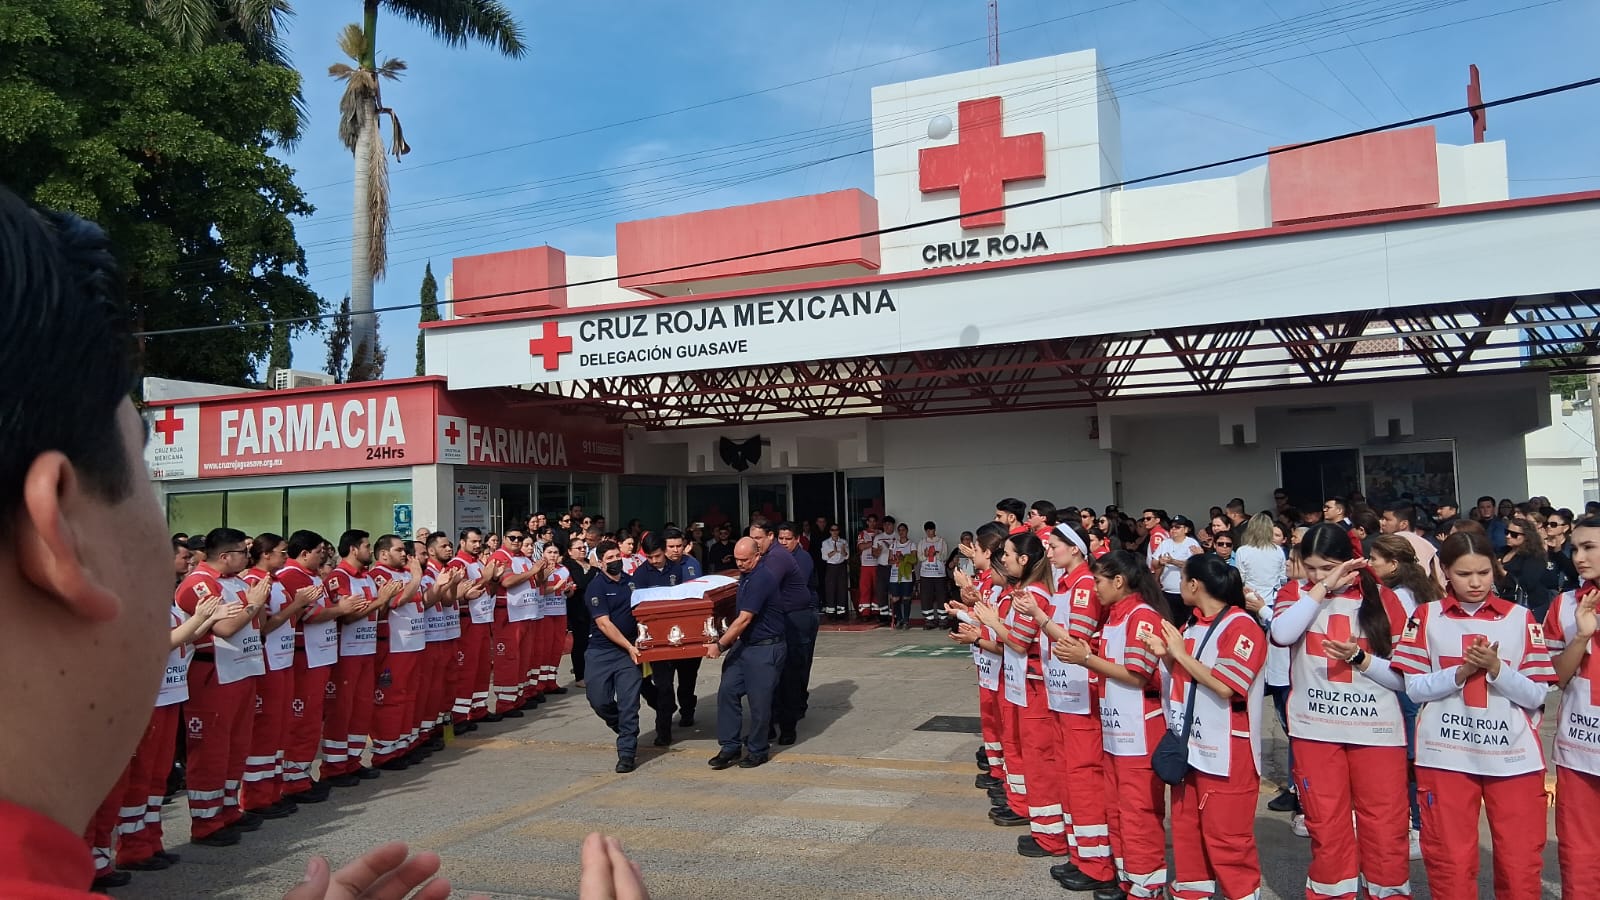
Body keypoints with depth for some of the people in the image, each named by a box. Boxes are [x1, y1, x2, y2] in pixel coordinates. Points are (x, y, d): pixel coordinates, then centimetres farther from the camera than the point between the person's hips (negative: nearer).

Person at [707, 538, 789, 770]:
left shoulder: (762, 578, -21)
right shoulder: (745, 576, 9)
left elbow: (744, 619, -22)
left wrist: (720, 645, -18)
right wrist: (727, 639, 18)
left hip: (766, 648, -9)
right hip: (744, 644, 9)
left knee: (759, 700, 0)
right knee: (727, 691, 2)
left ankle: (757, 751, 15)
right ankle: (730, 746, 10)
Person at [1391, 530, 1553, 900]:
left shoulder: (1520, 617, 2)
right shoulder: (1427, 616, 1)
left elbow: (1536, 694, -2)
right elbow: (1414, 687, -4)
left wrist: (1495, 668, -18)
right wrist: (1462, 672, -18)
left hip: (1513, 756, 1)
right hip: (1446, 755, 0)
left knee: (1521, 862, 6)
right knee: (1450, 861, 6)